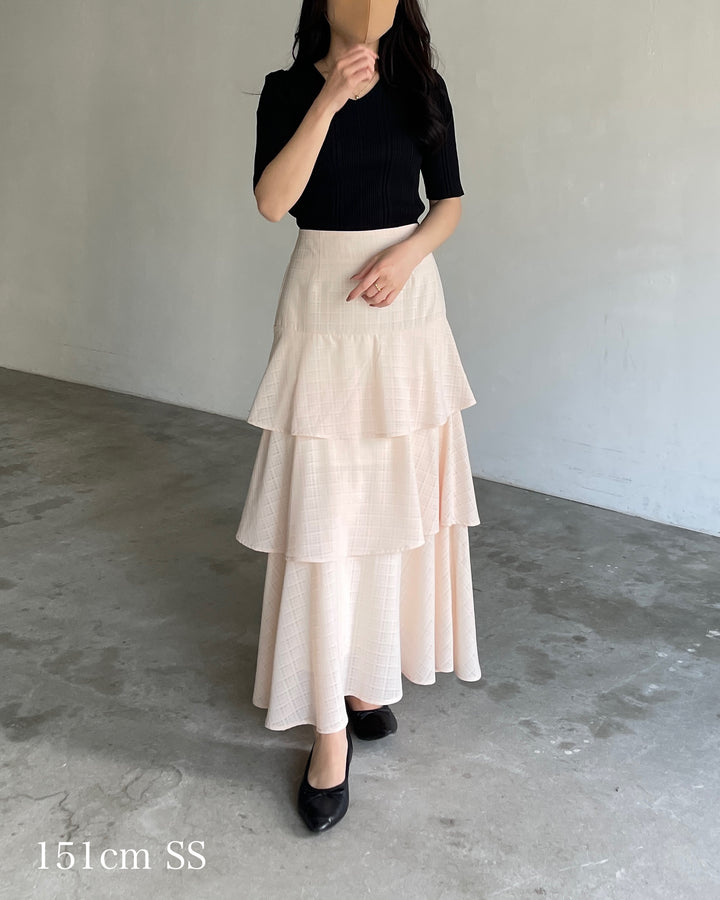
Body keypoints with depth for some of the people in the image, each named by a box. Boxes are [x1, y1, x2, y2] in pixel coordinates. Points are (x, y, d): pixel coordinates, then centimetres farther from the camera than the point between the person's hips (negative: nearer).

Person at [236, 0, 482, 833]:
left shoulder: (422, 89, 6)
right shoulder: (288, 89, 1)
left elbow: (449, 202, 7)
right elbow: (272, 201, -13)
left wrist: (407, 253, -12)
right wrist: (330, 98, -18)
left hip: (406, 305, 3)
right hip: (323, 306, -2)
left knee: (393, 500, 8)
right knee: (321, 513, -5)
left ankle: (366, 673, 26)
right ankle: (330, 724, 2)